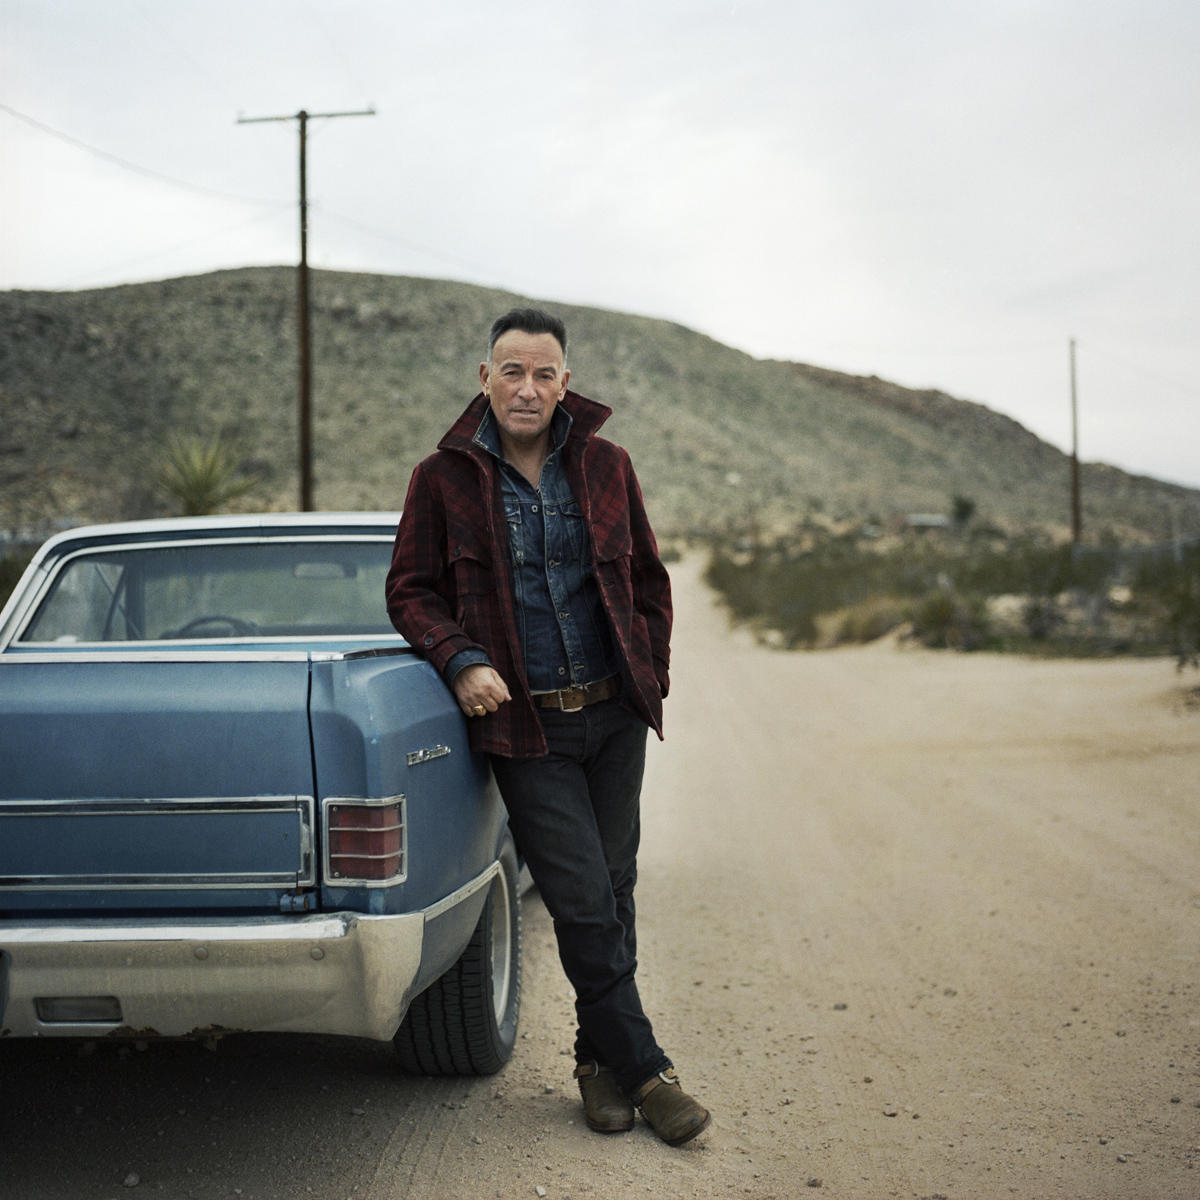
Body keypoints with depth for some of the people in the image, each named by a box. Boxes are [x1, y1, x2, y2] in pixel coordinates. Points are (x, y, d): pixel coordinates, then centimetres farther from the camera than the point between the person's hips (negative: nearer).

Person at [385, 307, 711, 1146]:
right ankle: (643, 1069, 7)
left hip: (615, 714, 3)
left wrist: (652, 675, 8)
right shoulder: (444, 479, -2)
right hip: (525, 728, -3)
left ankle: (602, 1059, 25)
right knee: (585, 904, -6)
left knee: (612, 894, 10)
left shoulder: (606, 467, 6)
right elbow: (410, 590, 3)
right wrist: (460, 661, -13)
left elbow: (648, 579, 15)